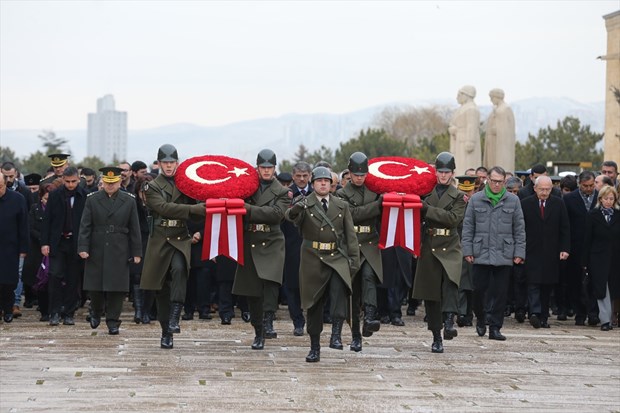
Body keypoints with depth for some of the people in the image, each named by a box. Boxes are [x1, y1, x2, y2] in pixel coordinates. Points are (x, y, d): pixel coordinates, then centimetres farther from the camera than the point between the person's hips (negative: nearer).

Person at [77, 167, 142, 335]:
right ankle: (96, 312, 30)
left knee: (117, 287, -1)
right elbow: (85, 226, 0)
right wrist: (83, 248, -9)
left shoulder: (129, 200, 3)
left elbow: (134, 228, 4)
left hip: (119, 252, 0)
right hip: (96, 251, 0)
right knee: (95, 286, 5)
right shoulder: (92, 199, 3)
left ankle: (113, 321, 8)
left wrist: (137, 252, 2)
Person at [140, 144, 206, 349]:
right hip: (160, 240, 0)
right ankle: (166, 333, 15)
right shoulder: (152, 187, 1)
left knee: (179, 269, -30)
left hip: (181, 239, 0)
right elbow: (165, 208, -16)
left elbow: (195, 212, 15)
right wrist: (197, 209, -24)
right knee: (161, 290, 4)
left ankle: (174, 317, -32)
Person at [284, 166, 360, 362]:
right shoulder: (305, 205, 2)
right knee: (314, 304, 4)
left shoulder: (342, 206, 10)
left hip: (337, 258, 1)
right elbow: (290, 216, -20)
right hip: (313, 260, 0)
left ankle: (336, 333, -27)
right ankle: (315, 348, 14)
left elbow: (351, 235, 11)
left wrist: (354, 259, 2)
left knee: (339, 287, -29)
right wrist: (295, 209, -43)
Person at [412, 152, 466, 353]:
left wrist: (427, 209, -15)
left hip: (449, 248, -2)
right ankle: (436, 338, 12)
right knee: (430, 294, 3)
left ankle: (449, 320, -38)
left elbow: (453, 218, -11)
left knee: (450, 279, -31)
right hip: (429, 247, 2)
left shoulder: (458, 196, 5)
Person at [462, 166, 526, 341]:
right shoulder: (476, 200, 5)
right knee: (479, 289, 1)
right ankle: (480, 319, 25)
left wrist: (519, 253, 1)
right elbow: (467, 227, 6)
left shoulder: (513, 200, 5)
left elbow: (519, 229, 6)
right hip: (480, 254, 0)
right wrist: (467, 250, -1)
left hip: (503, 255, 0)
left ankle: (495, 328, 7)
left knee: (499, 292, 1)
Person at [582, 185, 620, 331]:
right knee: (602, 289, -6)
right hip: (598, 258, -2)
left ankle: (606, 317, 21)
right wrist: (585, 261, -4)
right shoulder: (593, 215, 1)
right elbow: (588, 239, 0)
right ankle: (605, 320, -5)